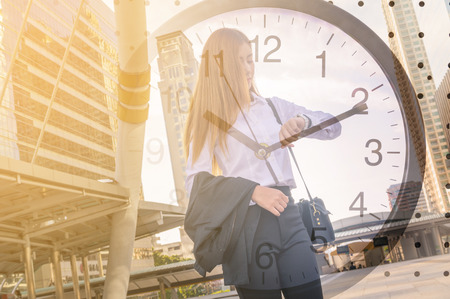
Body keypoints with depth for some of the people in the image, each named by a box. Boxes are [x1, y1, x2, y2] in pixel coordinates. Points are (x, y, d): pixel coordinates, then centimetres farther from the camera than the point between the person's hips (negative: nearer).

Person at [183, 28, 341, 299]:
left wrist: (303, 121, -10)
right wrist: (253, 191, -21)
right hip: (245, 224, -3)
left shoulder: (273, 107, 13)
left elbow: (333, 127, 12)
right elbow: (196, 180, -8)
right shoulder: (208, 120, 3)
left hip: (287, 217, 3)